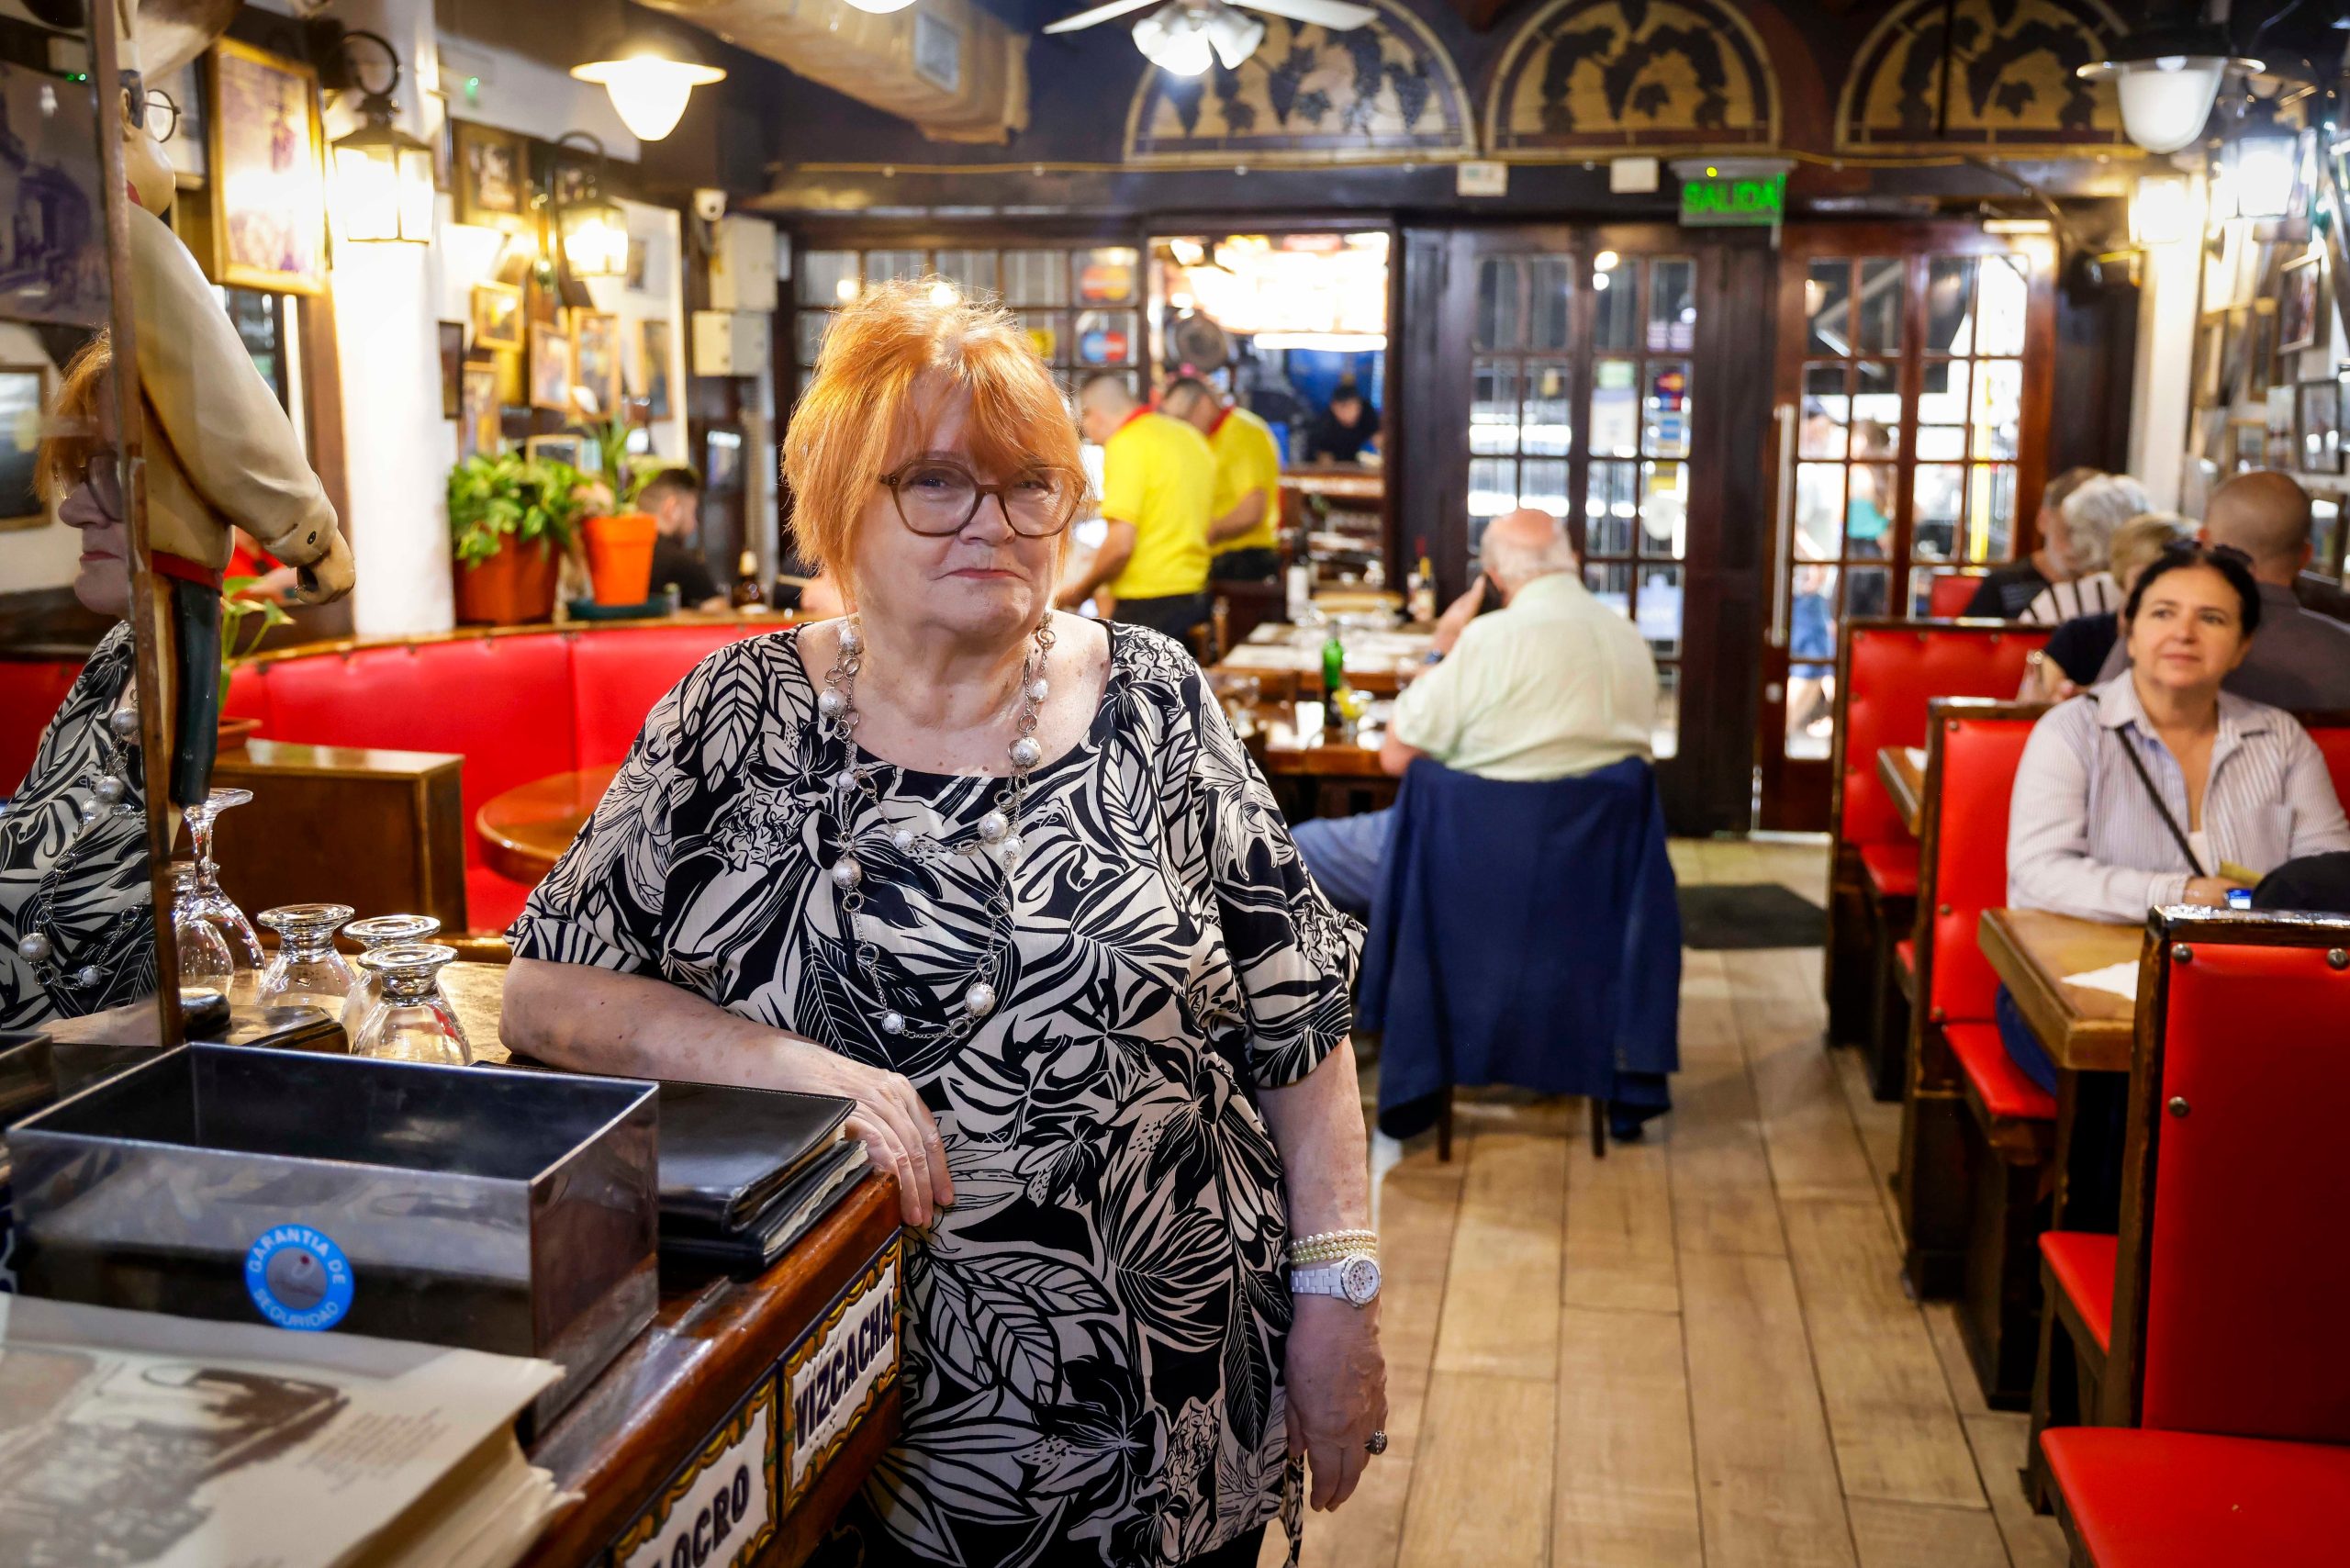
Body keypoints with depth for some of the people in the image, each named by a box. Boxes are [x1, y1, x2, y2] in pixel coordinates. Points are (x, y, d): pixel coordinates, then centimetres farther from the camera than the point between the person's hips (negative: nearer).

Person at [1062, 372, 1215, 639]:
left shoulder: (1125, 444, -13)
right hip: (1194, 596, 9)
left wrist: (1083, 588, -3)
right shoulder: (1190, 435, 14)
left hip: (1147, 604, -9)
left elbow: (1120, 544, -20)